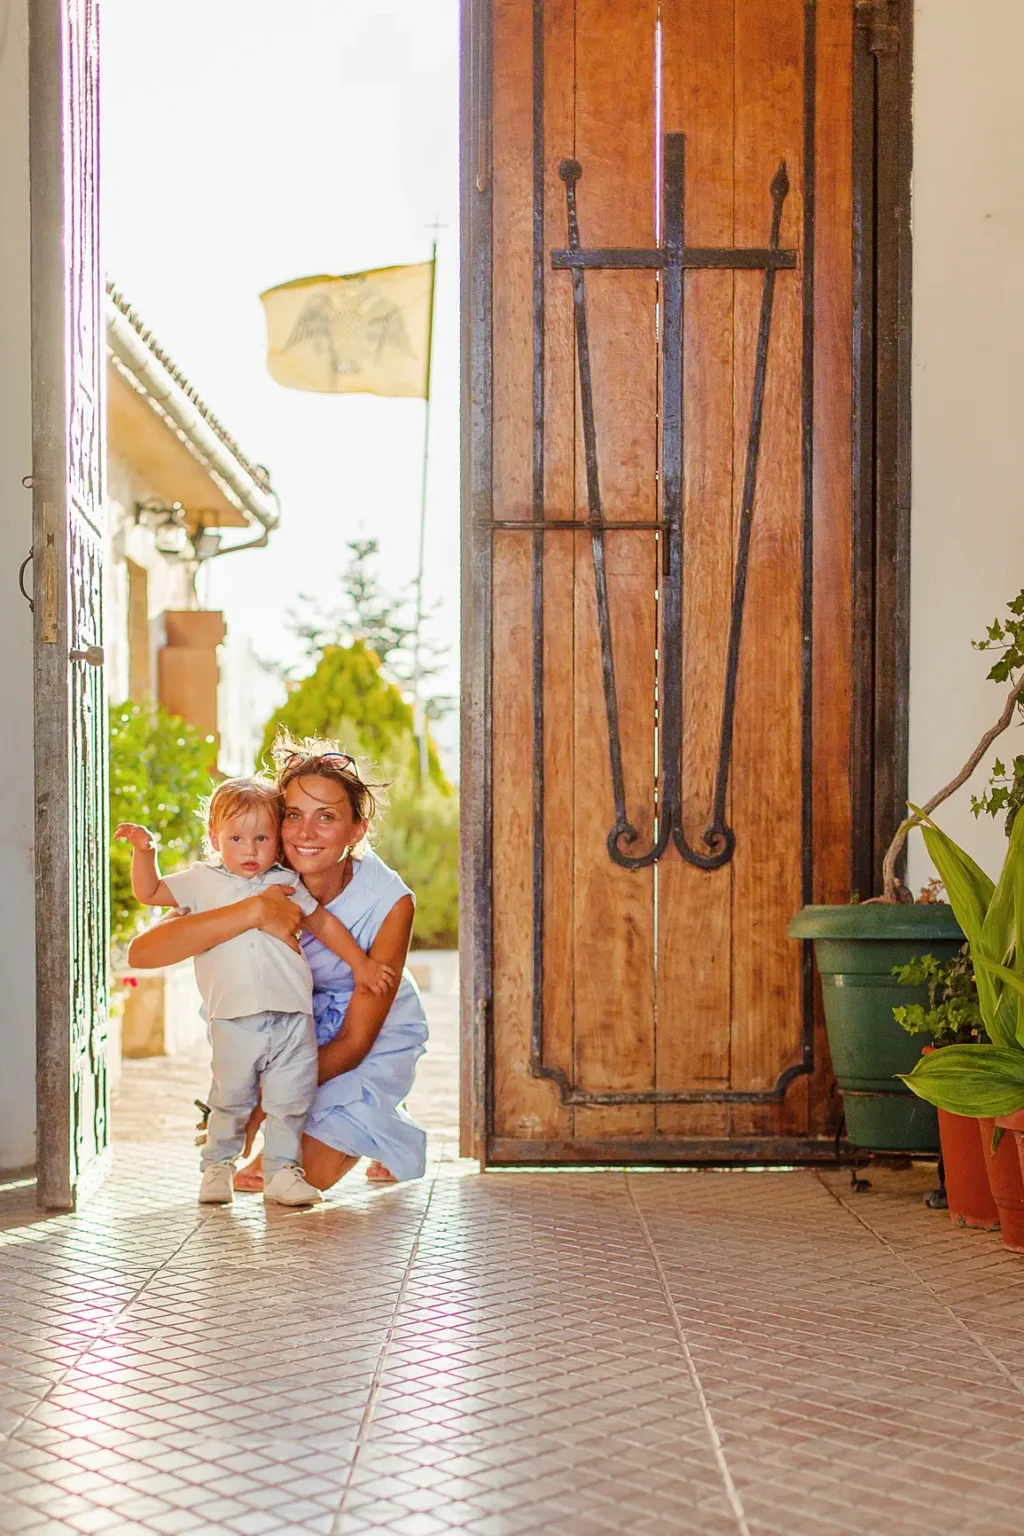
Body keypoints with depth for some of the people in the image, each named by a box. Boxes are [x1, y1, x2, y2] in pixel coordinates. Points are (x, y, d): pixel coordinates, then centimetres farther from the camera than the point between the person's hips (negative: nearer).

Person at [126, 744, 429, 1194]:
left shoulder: (390, 901, -29)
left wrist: (261, 1105, -28)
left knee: (308, 1172, -18)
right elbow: (141, 952, -39)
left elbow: (354, 1041, -23)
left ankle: (388, 1129, 14)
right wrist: (253, 911, -49)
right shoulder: (267, 883, -25)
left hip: (379, 1034, -3)